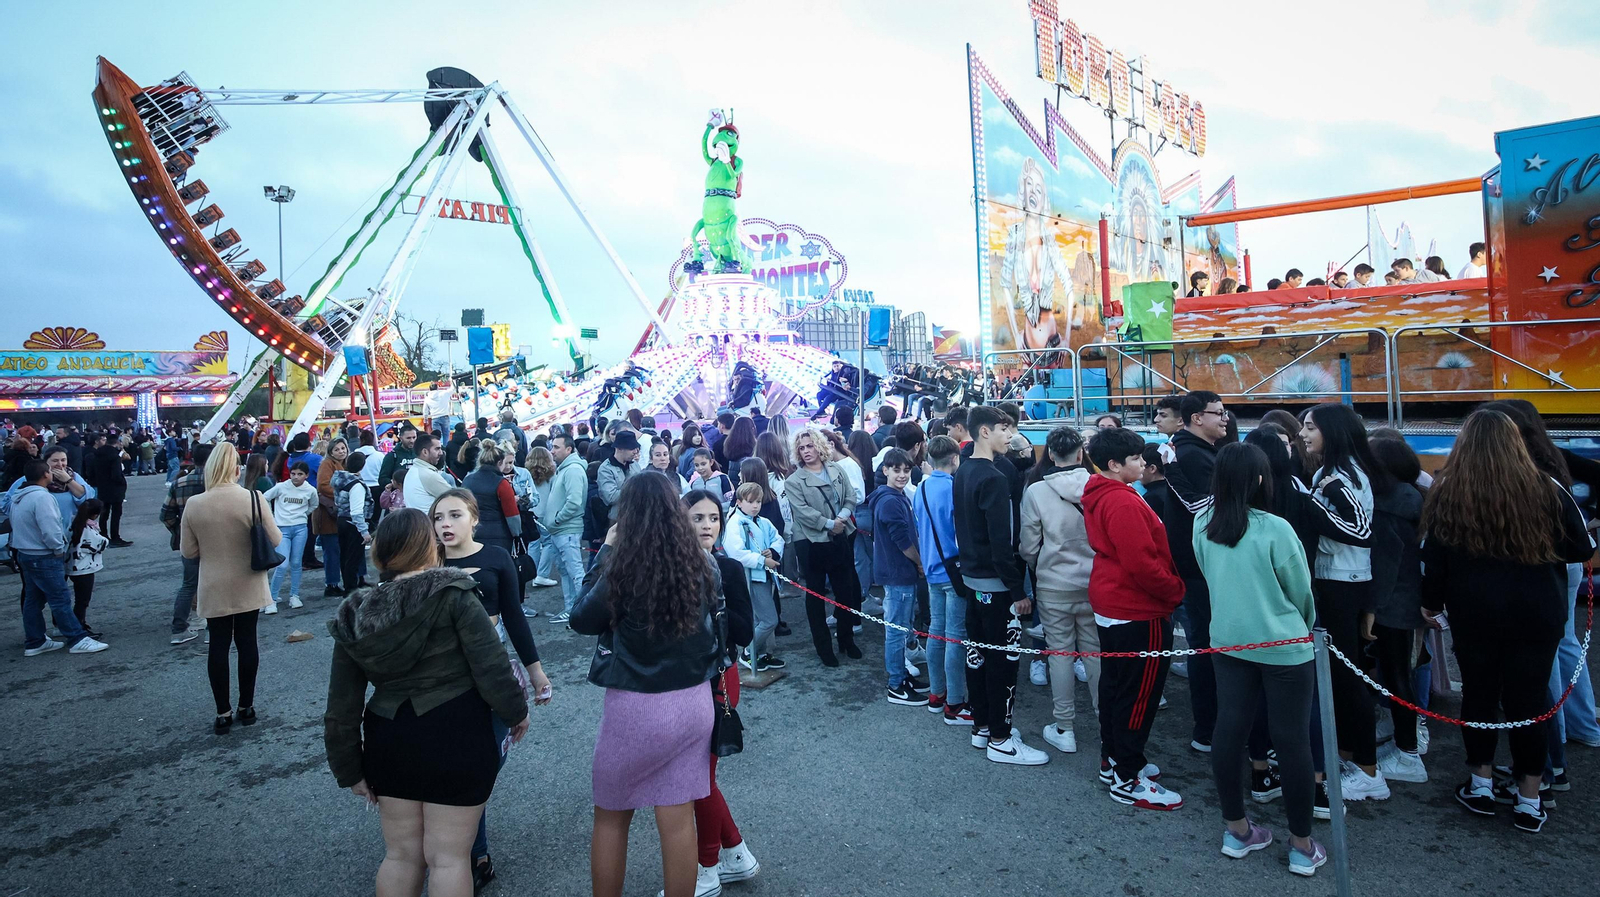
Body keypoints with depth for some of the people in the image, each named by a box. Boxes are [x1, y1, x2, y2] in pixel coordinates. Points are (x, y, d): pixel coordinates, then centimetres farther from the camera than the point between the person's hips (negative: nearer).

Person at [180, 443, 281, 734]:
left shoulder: (194, 504, -11)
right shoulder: (252, 498, -15)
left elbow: (189, 552, -2)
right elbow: (275, 540, -8)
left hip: (214, 589, 0)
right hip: (248, 586, 0)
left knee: (218, 646, 10)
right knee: (247, 641, 12)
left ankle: (223, 713, 16)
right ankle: (246, 707, 22)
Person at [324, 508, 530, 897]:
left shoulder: (355, 615, 2)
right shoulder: (452, 595, -13)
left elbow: (342, 707, 4)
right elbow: (491, 666, -16)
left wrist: (349, 769, 13)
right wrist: (516, 710, 0)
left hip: (389, 741, 5)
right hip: (456, 737, -5)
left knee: (401, 854, 20)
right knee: (448, 856, 7)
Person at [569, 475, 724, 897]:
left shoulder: (624, 567, -18)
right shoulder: (701, 564, -5)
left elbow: (582, 620, -2)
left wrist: (605, 552, 0)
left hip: (636, 706, -4)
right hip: (694, 701, 4)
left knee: (610, 817, 18)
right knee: (679, 819, 14)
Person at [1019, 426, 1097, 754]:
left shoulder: (1035, 492, -11)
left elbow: (1028, 547, -5)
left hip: (1053, 586, -1)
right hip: (1095, 584, 1)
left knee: (1060, 653, 9)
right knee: (1096, 653, 13)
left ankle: (1064, 729, 16)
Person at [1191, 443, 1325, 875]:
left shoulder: (1202, 526, -5)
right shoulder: (1275, 529, -19)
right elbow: (1301, 591, -6)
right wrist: (1304, 628, 14)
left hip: (1228, 642, 5)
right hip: (1284, 647, -5)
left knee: (1229, 729, 11)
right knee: (1292, 739, 7)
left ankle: (1236, 830, 25)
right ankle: (1302, 845, 19)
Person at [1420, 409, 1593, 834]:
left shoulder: (1446, 494, -7)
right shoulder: (1545, 490, -8)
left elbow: (1434, 560, -1)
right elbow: (1583, 548, 3)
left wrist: (1432, 604, 13)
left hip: (1474, 612, 0)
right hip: (1537, 612, 0)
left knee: (1479, 695, 13)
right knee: (1528, 701, 9)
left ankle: (1481, 785, 24)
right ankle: (1529, 800, 17)